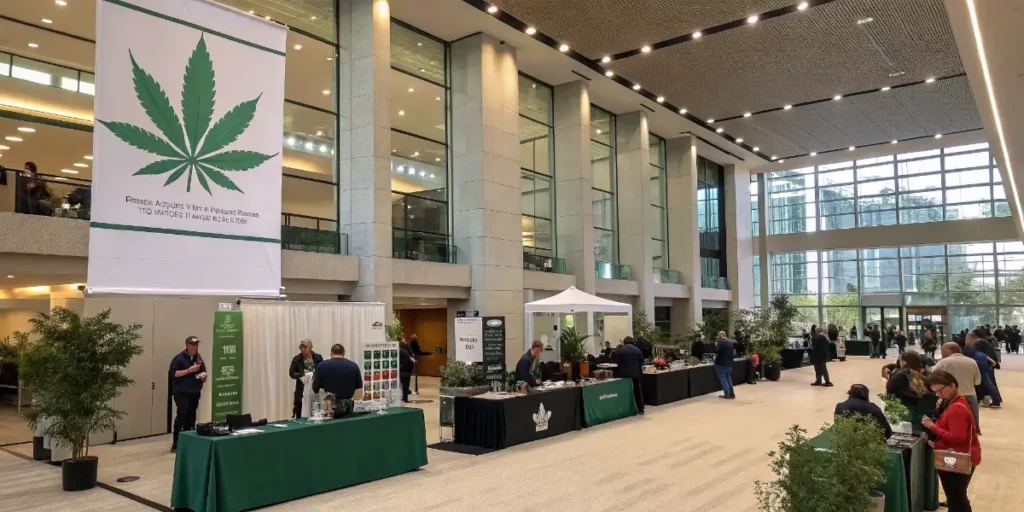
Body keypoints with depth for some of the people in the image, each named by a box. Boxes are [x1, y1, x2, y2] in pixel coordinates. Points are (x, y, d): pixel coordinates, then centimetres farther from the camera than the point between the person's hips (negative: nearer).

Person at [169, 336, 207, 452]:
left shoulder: (198, 357, 11)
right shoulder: (179, 358, -8)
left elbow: (203, 372, 22)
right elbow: (174, 373, -15)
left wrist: (203, 376, 0)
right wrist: (189, 370, -21)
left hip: (195, 392, 6)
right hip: (181, 392, -6)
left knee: (191, 417, 6)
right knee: (182, 414, -14)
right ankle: (175, 444, -9)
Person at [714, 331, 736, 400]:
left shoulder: (720, 342, -16)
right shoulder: (730, 341, 9)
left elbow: (716, 351, -17)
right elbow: (732, 352, 17)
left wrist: (716, 343, -5)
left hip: (721, 363, -7)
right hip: (729, 363, 8)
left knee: (723, 378, 0)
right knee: (728, 378, 16)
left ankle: (727, 394, -3)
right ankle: (732, 394, 15)